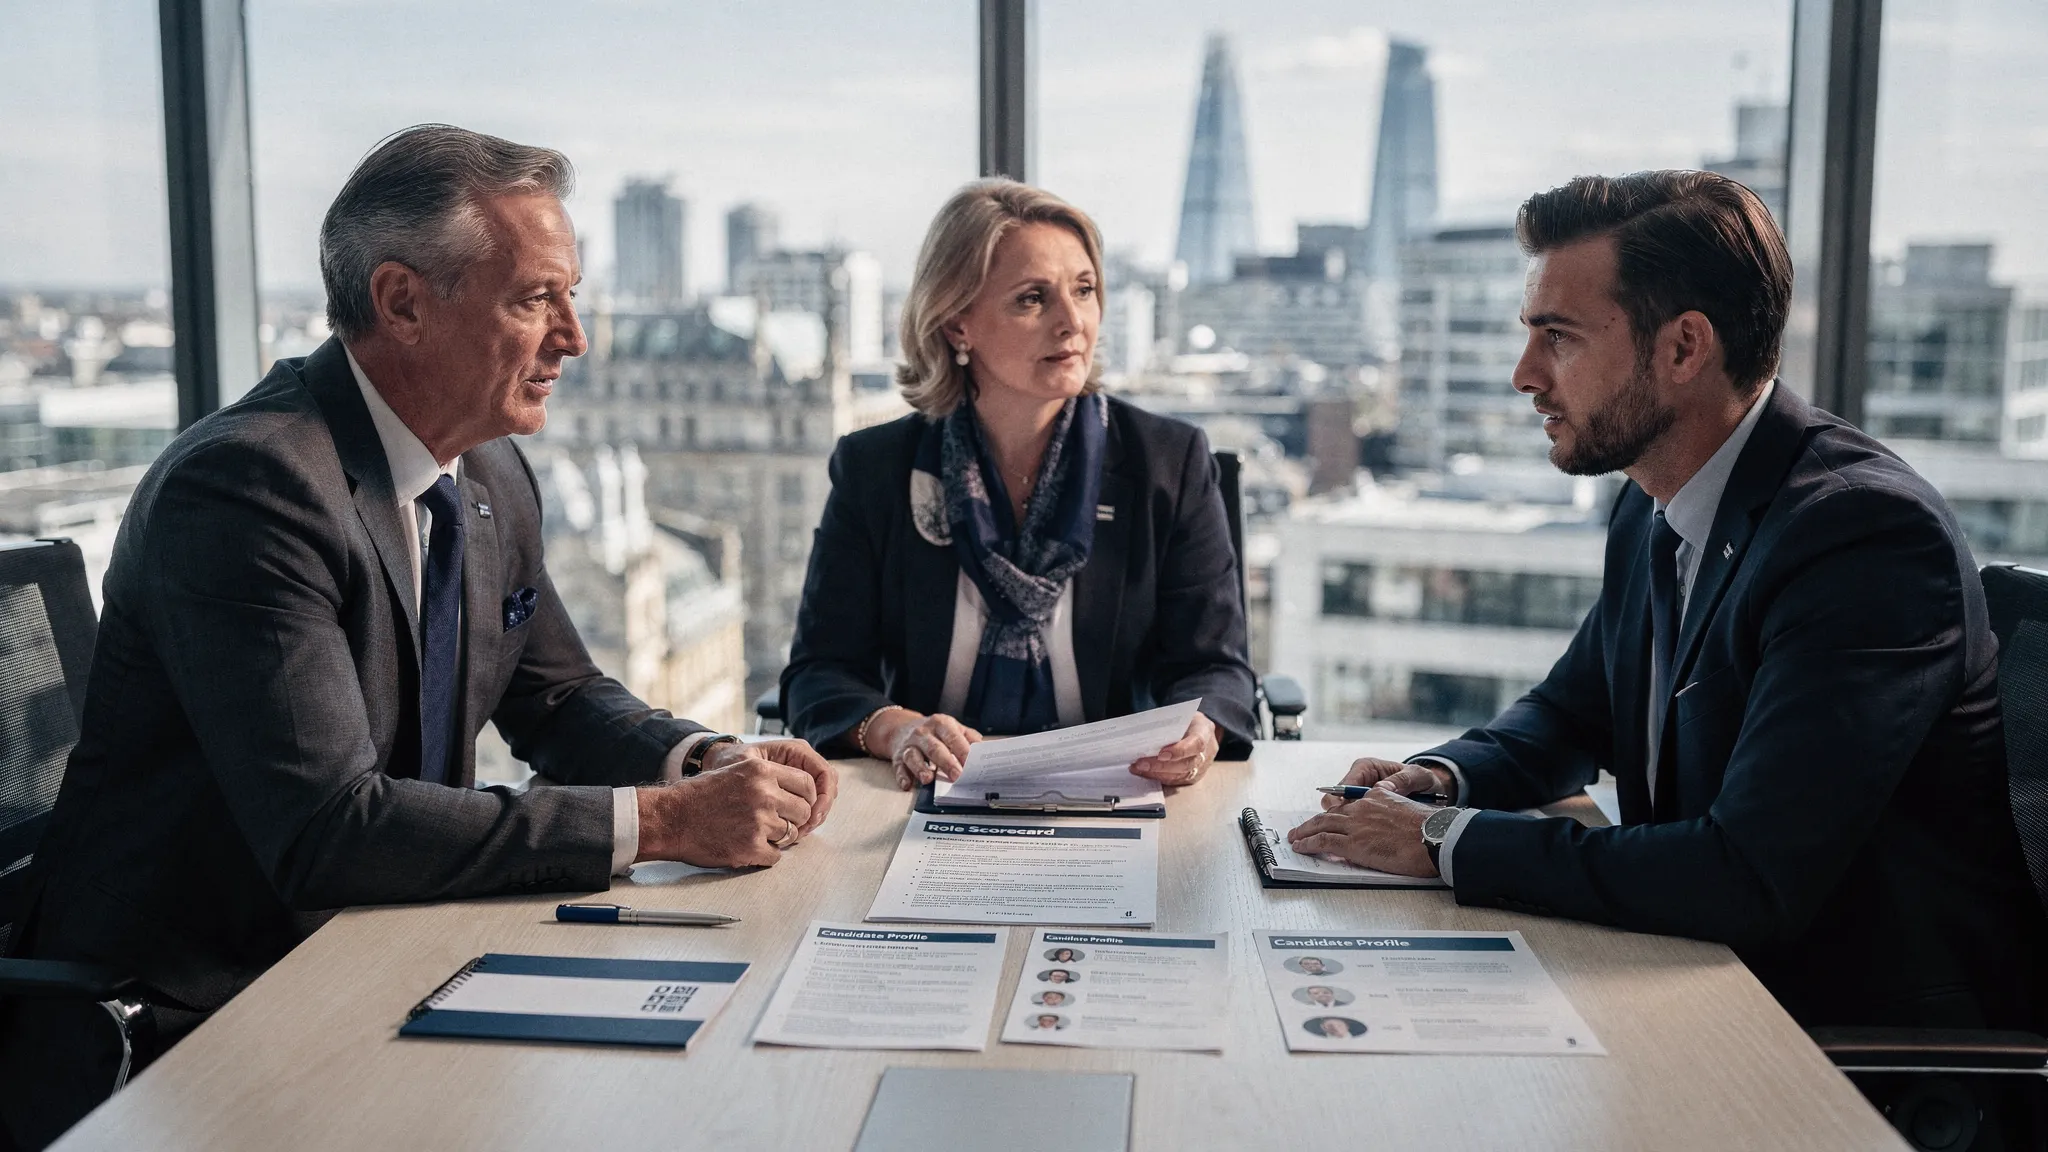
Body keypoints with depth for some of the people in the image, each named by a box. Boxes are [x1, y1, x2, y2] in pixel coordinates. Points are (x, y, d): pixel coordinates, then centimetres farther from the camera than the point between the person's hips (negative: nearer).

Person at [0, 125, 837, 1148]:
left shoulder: (492, 477, 5)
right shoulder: (246, 485, -22)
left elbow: (558, 699, 16)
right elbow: (326, 830, -29)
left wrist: (707, 762, -5)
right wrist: (659, 822, -28)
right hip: (183, 1027, -8)